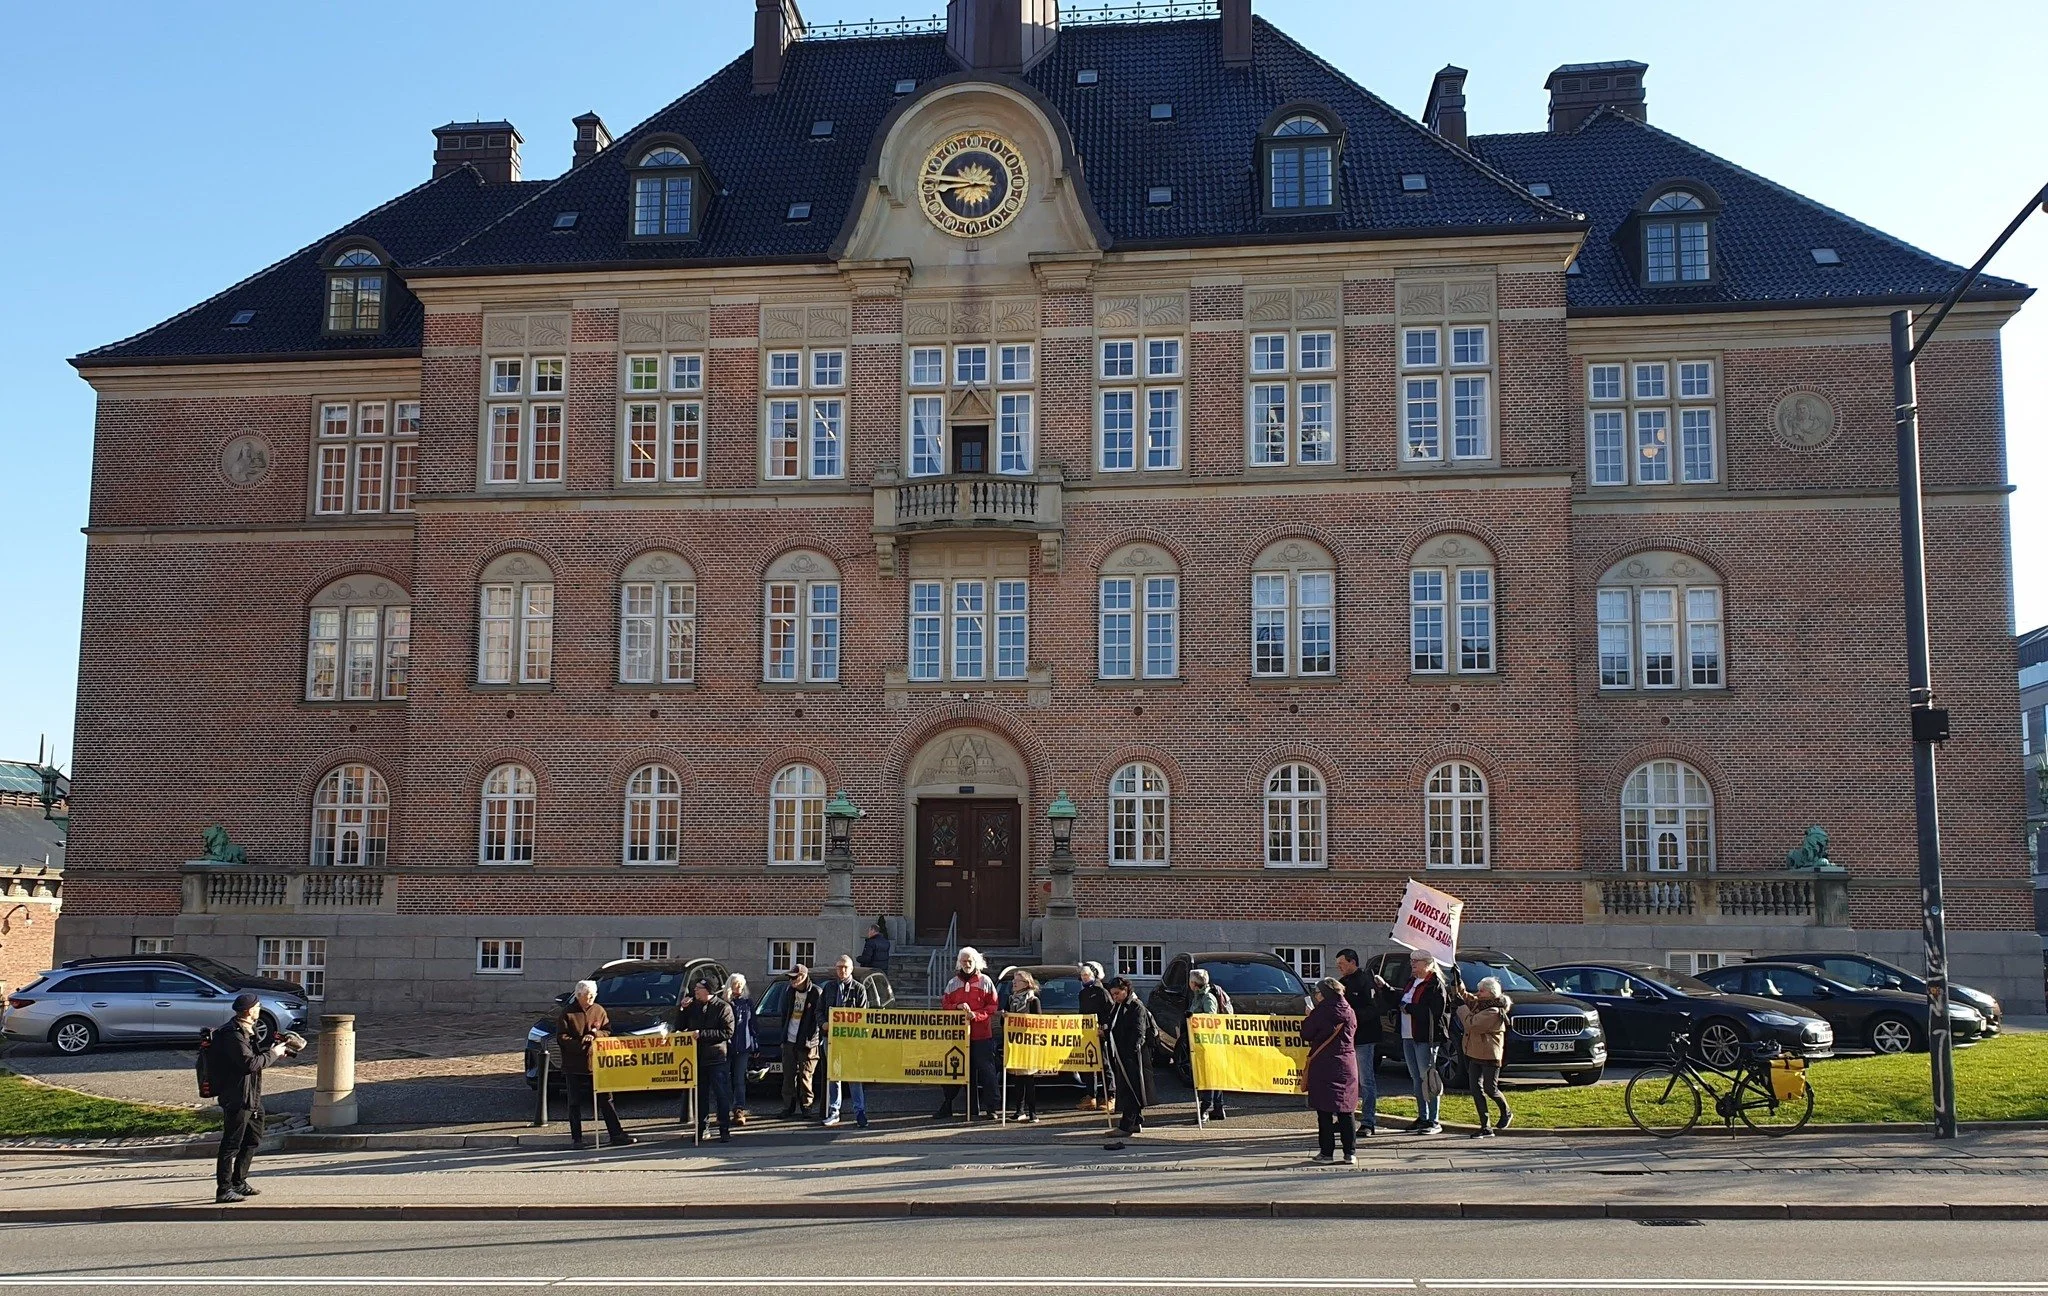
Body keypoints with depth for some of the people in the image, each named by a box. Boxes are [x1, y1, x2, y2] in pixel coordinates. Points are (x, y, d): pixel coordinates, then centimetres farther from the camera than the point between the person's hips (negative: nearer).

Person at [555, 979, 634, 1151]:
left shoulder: (599, 1011, 8)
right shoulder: (567, 1013, -1)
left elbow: (608, 1031, 10)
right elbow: (561, 1037, -6)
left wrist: (595, 1035, -11)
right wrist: (580, 1044, -19)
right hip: (574, 1065, -2)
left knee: (606, 1100, 2)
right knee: (575, 1104, 4)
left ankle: (616, 1134, 4)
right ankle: (576, 1138, 12)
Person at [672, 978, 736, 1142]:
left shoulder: (723, 1007, -5)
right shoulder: (692, 1006, 10)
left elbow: (727, 1032, -13)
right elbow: (678, 1027, 12)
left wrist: (702, 1034, -17)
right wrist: (681, 1009, -2)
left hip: (717, 1059, -5)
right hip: (697, 1059, 5)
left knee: (722, 1096, -1)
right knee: (700, 1096, 10)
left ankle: (725, 1130, 3)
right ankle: (701, 1130, 17)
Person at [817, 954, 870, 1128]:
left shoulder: (859, 989, 3)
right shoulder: (828, 987, 12)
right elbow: (819, 1010, 15)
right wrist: (824, 1023, -4)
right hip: (831, 1036, 4)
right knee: (832, 1075, 8)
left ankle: (860, 1113, -6)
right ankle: (833, 1112, 15)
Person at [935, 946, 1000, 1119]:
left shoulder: (985, 981, 5)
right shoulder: (953, 983, 13)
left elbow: (993, 1005, 1)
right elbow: (945, 1004, 11)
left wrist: (976, 1015, -13)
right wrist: (958, 1007, -9)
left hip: (981, 1034, -3)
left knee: (986, 1069, -4)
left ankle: (990, 1107, 1)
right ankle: (946, 1106, 16)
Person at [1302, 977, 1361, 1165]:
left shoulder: (1321, 1011, -11)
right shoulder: (1349, 1012, 4)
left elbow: (1306, 1035, -6)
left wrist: (1309, 1017, 12)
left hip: (1323, 1066, -4)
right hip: (1347, 1065, 5)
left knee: (1324, 1110, 3)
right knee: (1345, 1111, 9)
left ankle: (1326, 1152, 3)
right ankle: (1350, 1153, 7)